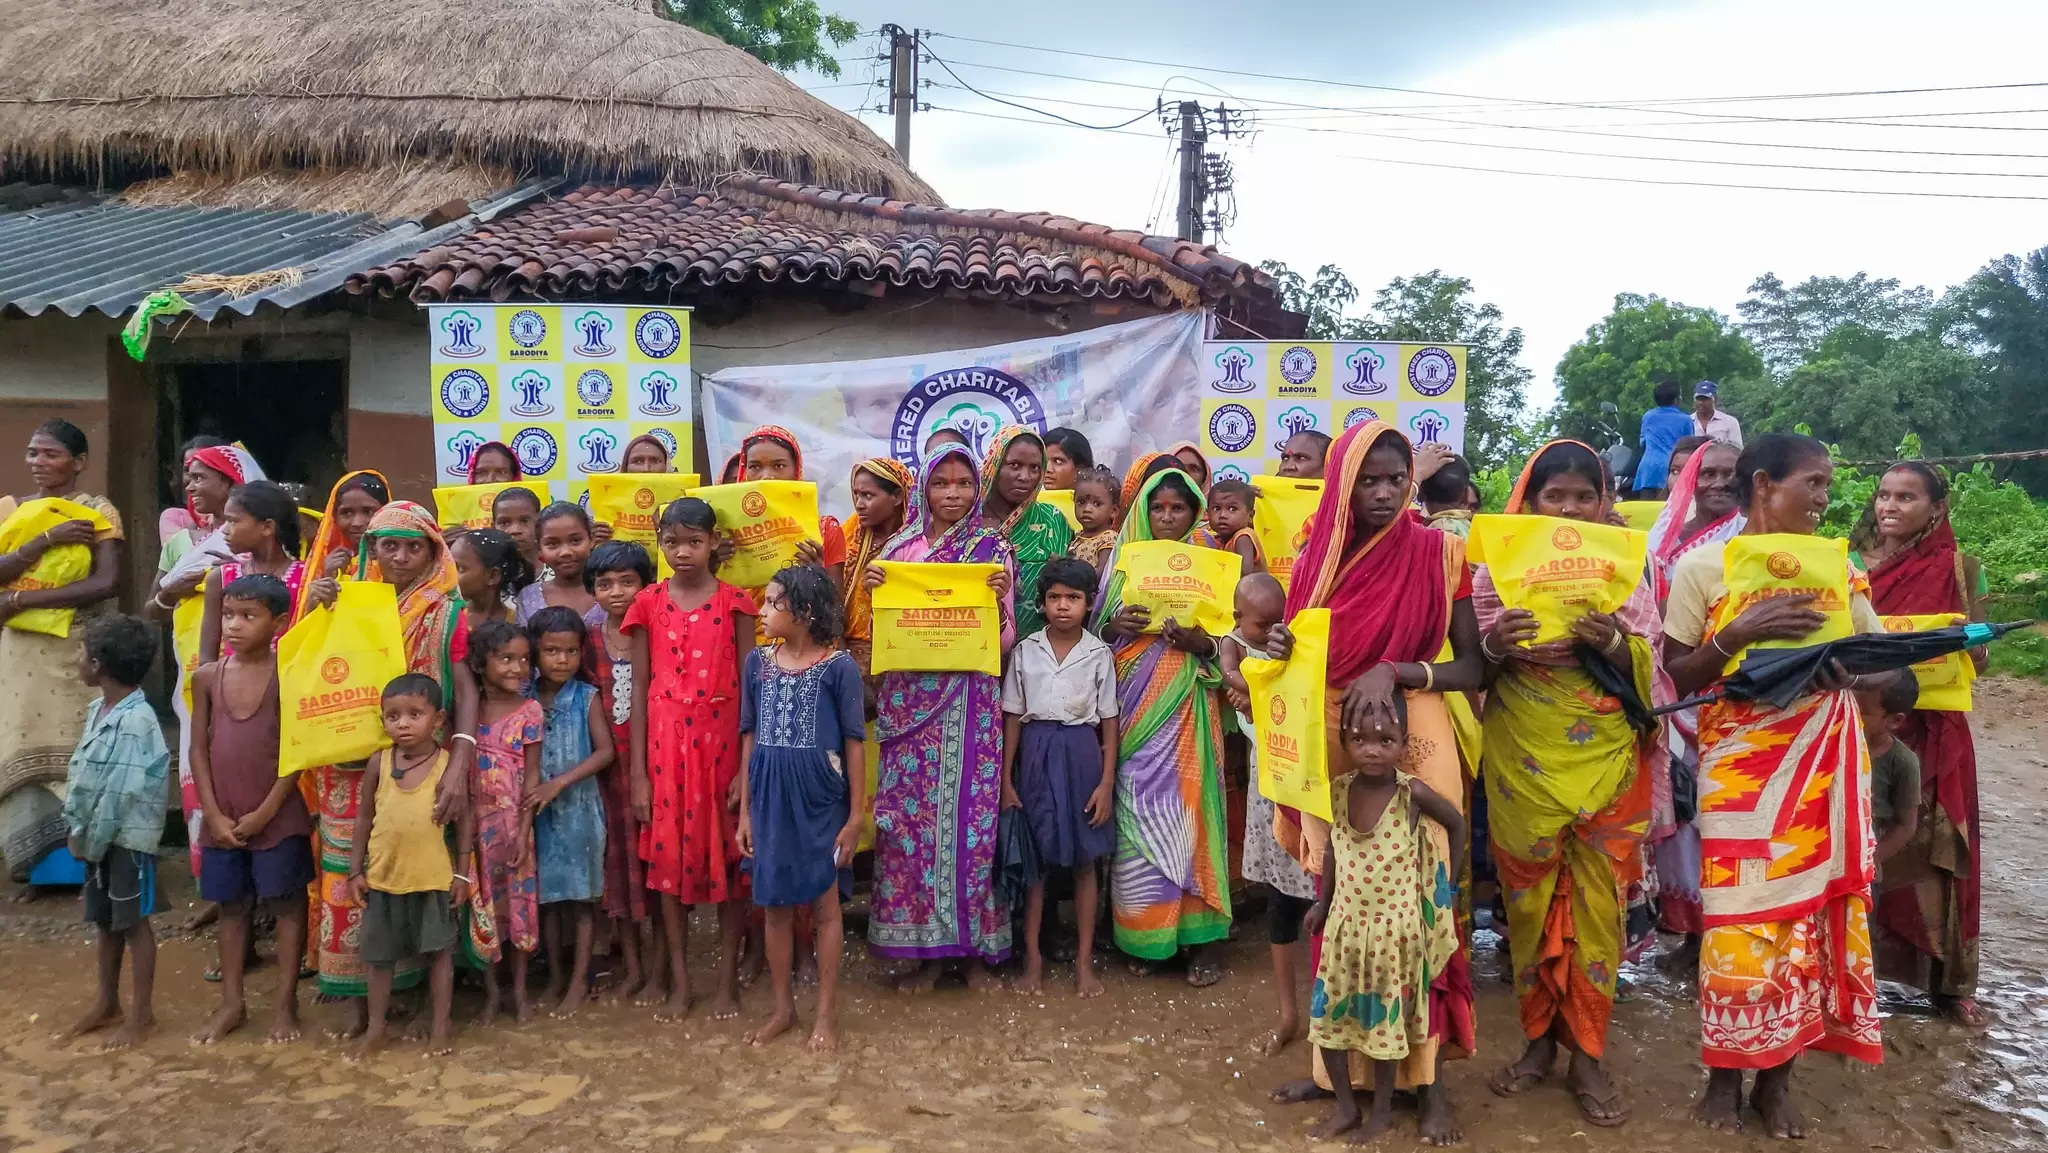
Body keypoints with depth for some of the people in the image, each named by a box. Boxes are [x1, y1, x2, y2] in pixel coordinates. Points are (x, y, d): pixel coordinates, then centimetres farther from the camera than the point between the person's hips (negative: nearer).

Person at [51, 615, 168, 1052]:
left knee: (133, 920, 2)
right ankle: (107, 1004, 31)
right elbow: (83, 772, 11)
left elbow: (120, 793, -22)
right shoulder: (97, 710, 7)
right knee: (104, 919, 17)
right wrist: (77, 828, 4)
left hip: (127, 836, -9)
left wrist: (90, 839, -14)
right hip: (99, 834, 9)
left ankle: (142, 1011, 14)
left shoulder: (135, 721, -23)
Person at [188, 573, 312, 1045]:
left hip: (277, 817, -4)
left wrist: (265, 813, -12)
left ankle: (286, 1003, 15)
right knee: (231, 907, 14)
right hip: (222, 820, 4)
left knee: (286, 905, 5)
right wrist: (214, 816, -3)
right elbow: (199, 749, 4)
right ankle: (231, 1004, 25)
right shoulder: (208, 676, 2)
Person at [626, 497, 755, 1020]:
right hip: (666, 742, 2)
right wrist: (638, 772, 0)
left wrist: (748, 766, -8)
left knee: (728, 854, 5)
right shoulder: (649, 603, 3)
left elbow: (748, 687, -2)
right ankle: (679, 981, 19)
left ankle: (728, 978, 18)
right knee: (668, 855, 7)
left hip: (722, 740, -1)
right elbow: (640, 688, 4)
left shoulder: (735, 602, -2)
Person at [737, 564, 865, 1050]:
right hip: (770, 797, 4)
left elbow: (854, 743, -5)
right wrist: (745, 809, 7)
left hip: (819, 797, -4)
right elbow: (750, 738, 8)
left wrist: (856, 814, -7)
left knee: (823, 905, 7)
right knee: (775, 904, 12)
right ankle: (783, 1006, 27)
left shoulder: (838, 667, -9)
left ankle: (826, 1012, 18)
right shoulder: (758, 661, 3)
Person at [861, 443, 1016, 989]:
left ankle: (976, 948, 12)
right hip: (908, 701, 2)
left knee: (969, 814, -1)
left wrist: (999, 599, -17)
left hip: (968, 703, -2)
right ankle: (921, 946, 13)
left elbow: (1004, 639, 1)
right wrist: (871, 590, -7)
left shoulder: (994, 551, 3)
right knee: (908, 815, 0)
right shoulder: (899, 549, 8)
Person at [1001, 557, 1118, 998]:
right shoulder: (1025, 650, 0)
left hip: (1082, 753, -1)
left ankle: (1084, 960, 16)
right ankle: (1033, 956, 18)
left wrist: (1107, 782, -4)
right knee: (1035, 858, 7)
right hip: (1036, 754, 1)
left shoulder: (1099, 653, -2)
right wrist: (1005, 778, 0)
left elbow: (1109, 721, 0)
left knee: (1085, 861, 6)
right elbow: (1013, 717, 3)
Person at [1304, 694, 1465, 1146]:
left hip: (1395, 926, -4)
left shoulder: (1412, 793, -18)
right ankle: (1345, 1106, 27)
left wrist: (1446, 882, 4)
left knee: (1386, 1019, 10)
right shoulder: (1339, 789, -7)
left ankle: (1382, 1109, 29)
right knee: (1328, 1016, 9)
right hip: (1345, 923, 4)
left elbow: (1457, 823, 0)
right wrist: (1321, 902, 13)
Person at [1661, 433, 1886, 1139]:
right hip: (1742, 763, -3)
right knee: (1742, 917, -3)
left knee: (1813, 909, 5)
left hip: (1827, 761, 4)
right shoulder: (1702, 567, -2)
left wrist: (1849, 667, -14)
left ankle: (1777, 1077, 20)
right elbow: (1676, 679, -3)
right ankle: (1726, 1075, 16)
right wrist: (1736, 635, -19)